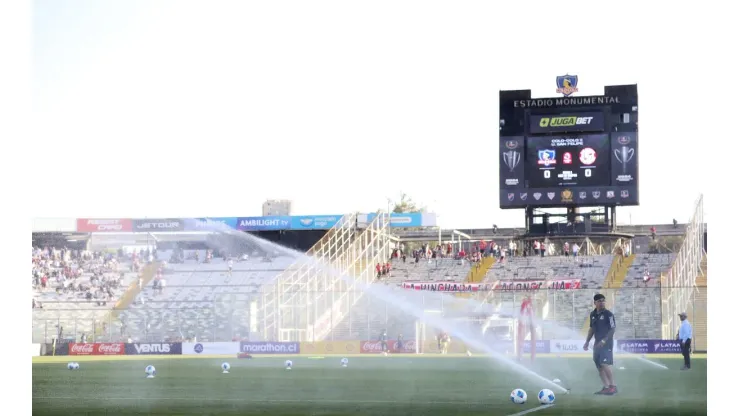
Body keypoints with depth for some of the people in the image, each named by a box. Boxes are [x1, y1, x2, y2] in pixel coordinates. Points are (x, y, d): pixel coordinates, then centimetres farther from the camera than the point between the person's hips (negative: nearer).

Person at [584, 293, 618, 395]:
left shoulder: (608, 314, -10)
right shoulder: (593, 314, 10)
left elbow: (613, 329, -14)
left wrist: (604, 341, -21)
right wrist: (587, 342, 17)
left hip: (607, 343, -7)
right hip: (597, 343, 7)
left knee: (605, 365, -15)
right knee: (599, 366, 6)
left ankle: (613, 386, -6)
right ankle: (606, 387, 12)